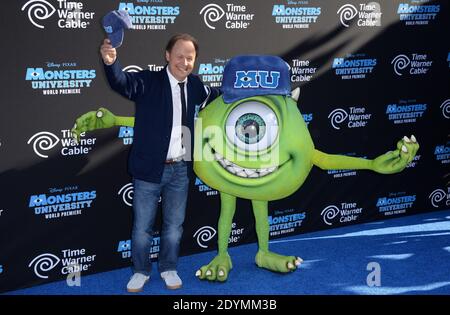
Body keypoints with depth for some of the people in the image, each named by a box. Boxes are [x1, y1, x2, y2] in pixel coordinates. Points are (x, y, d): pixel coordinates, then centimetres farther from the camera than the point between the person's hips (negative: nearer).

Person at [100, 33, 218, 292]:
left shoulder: (194, 85, 4)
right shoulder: (149, 81, -13)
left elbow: (211, 98, 28)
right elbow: (123, 83, -35)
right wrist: (111, 62, -54)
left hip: (180, 169, 4)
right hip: (150, 169, -4)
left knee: (174, 225, 17)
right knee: (142, 227, 9)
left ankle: (169, 268, 36)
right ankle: (141, 271, 30)